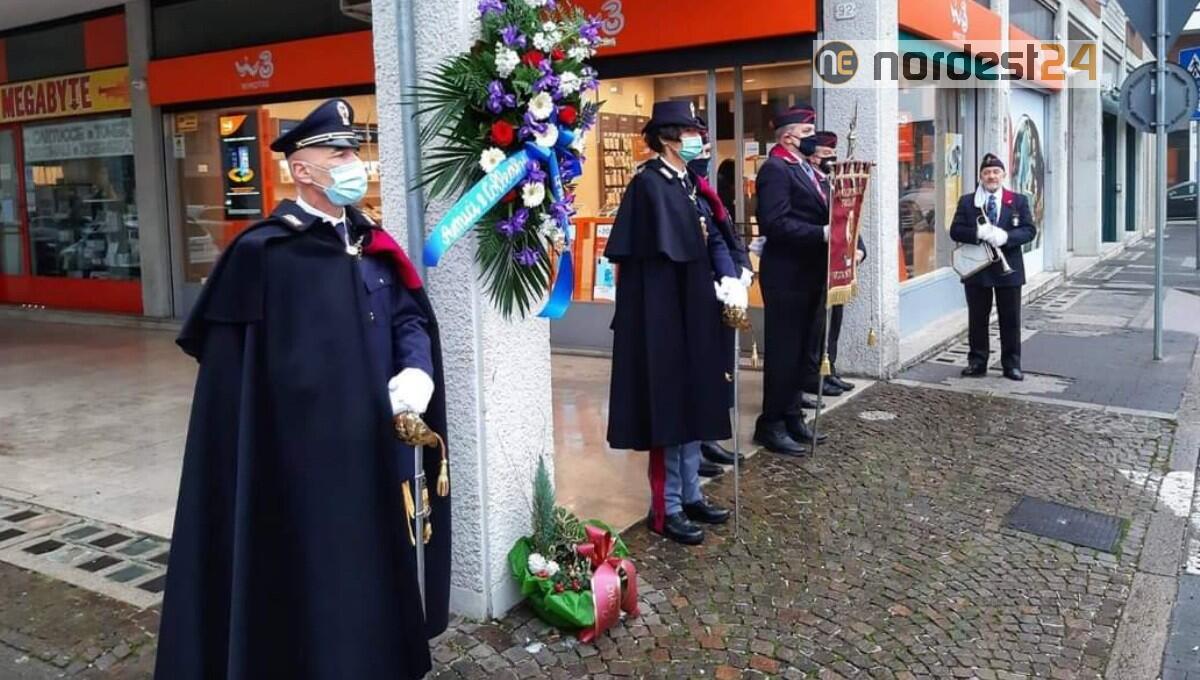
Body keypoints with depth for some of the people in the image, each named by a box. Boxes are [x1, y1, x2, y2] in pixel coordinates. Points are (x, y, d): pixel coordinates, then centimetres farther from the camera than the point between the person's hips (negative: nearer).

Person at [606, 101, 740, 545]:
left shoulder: (688, 183, 13)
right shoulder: (650, 183, -14)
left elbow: (712, 237, 8)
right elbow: (675, 248, -19)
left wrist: (731, 280, -10)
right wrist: (718, 285, -7)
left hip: (693, 310, 9)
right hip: (663, 313, -9)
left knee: (694, 403, 14)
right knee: (670, 405, -2)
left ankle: (689, 494, 26)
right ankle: (666, 508, 9)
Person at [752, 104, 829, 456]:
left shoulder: (806, 169, 17)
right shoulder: (775, 169, -12)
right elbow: (775, 223, -22)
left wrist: (833, 233, 0)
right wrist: (821, 234, -25)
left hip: (810, 273, 9)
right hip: (787, 274, -9)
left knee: (803, 349, 14)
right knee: (783, 351, -2)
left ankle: (792, 416, 25)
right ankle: (771, 424, 8)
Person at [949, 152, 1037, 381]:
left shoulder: (1018, 201, 5)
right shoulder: (966, 202, 4)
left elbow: (1030, 230, -3)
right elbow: (955, 230, -4)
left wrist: (1006, 237, -21)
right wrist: (978, 233, -22)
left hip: (1008, 267, 0)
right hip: (977, 268, 0)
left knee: (1010, 319, 6)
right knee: (977, 319, 7)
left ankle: (1011, 364, 15)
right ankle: (977, 362, 17)